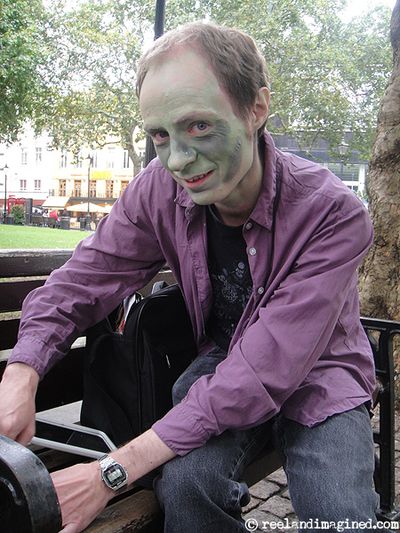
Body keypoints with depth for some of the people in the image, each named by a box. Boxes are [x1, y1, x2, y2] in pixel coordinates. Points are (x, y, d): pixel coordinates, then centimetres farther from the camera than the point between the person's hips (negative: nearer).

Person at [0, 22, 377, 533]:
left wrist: (112, 472, -34)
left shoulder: (333, 214, -26)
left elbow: (264, 372, -32)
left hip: (316, 374, -2)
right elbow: (78, 284, -7)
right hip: (222, 360, 3)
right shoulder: (159, 191, -13)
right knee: (183, 482, -27)